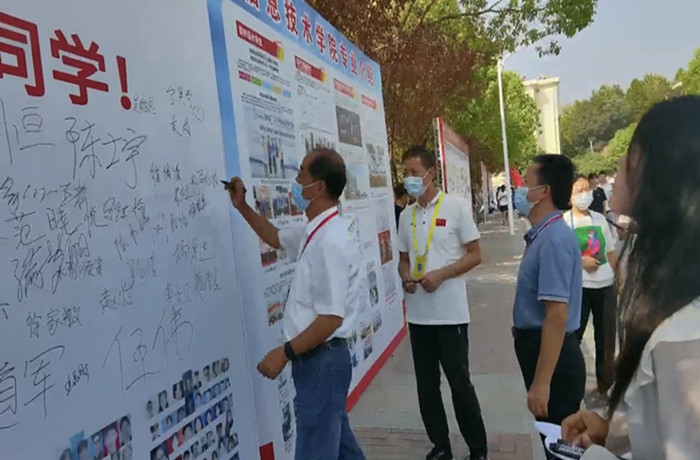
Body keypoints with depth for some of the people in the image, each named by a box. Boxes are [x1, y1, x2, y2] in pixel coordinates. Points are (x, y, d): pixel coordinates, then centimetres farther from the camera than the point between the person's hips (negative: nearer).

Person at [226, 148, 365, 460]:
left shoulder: (330, 242, -25)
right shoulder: (314, 233, 6)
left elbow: (331, 319, -26)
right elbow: (276, 238, 28)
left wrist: (285, 353, -19)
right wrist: (242, 207, 19)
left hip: (322, 359, -10)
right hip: (318, 358, 10)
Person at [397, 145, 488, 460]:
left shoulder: (456, 207, -6)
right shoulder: (406, 215, 8)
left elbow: (475, 255, -6)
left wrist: (441, 275, -18)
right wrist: (406, 277, -6)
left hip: (451, 313, -5)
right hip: (417, 315, 5)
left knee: (459, 382, 5)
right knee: (426, 385, 12)